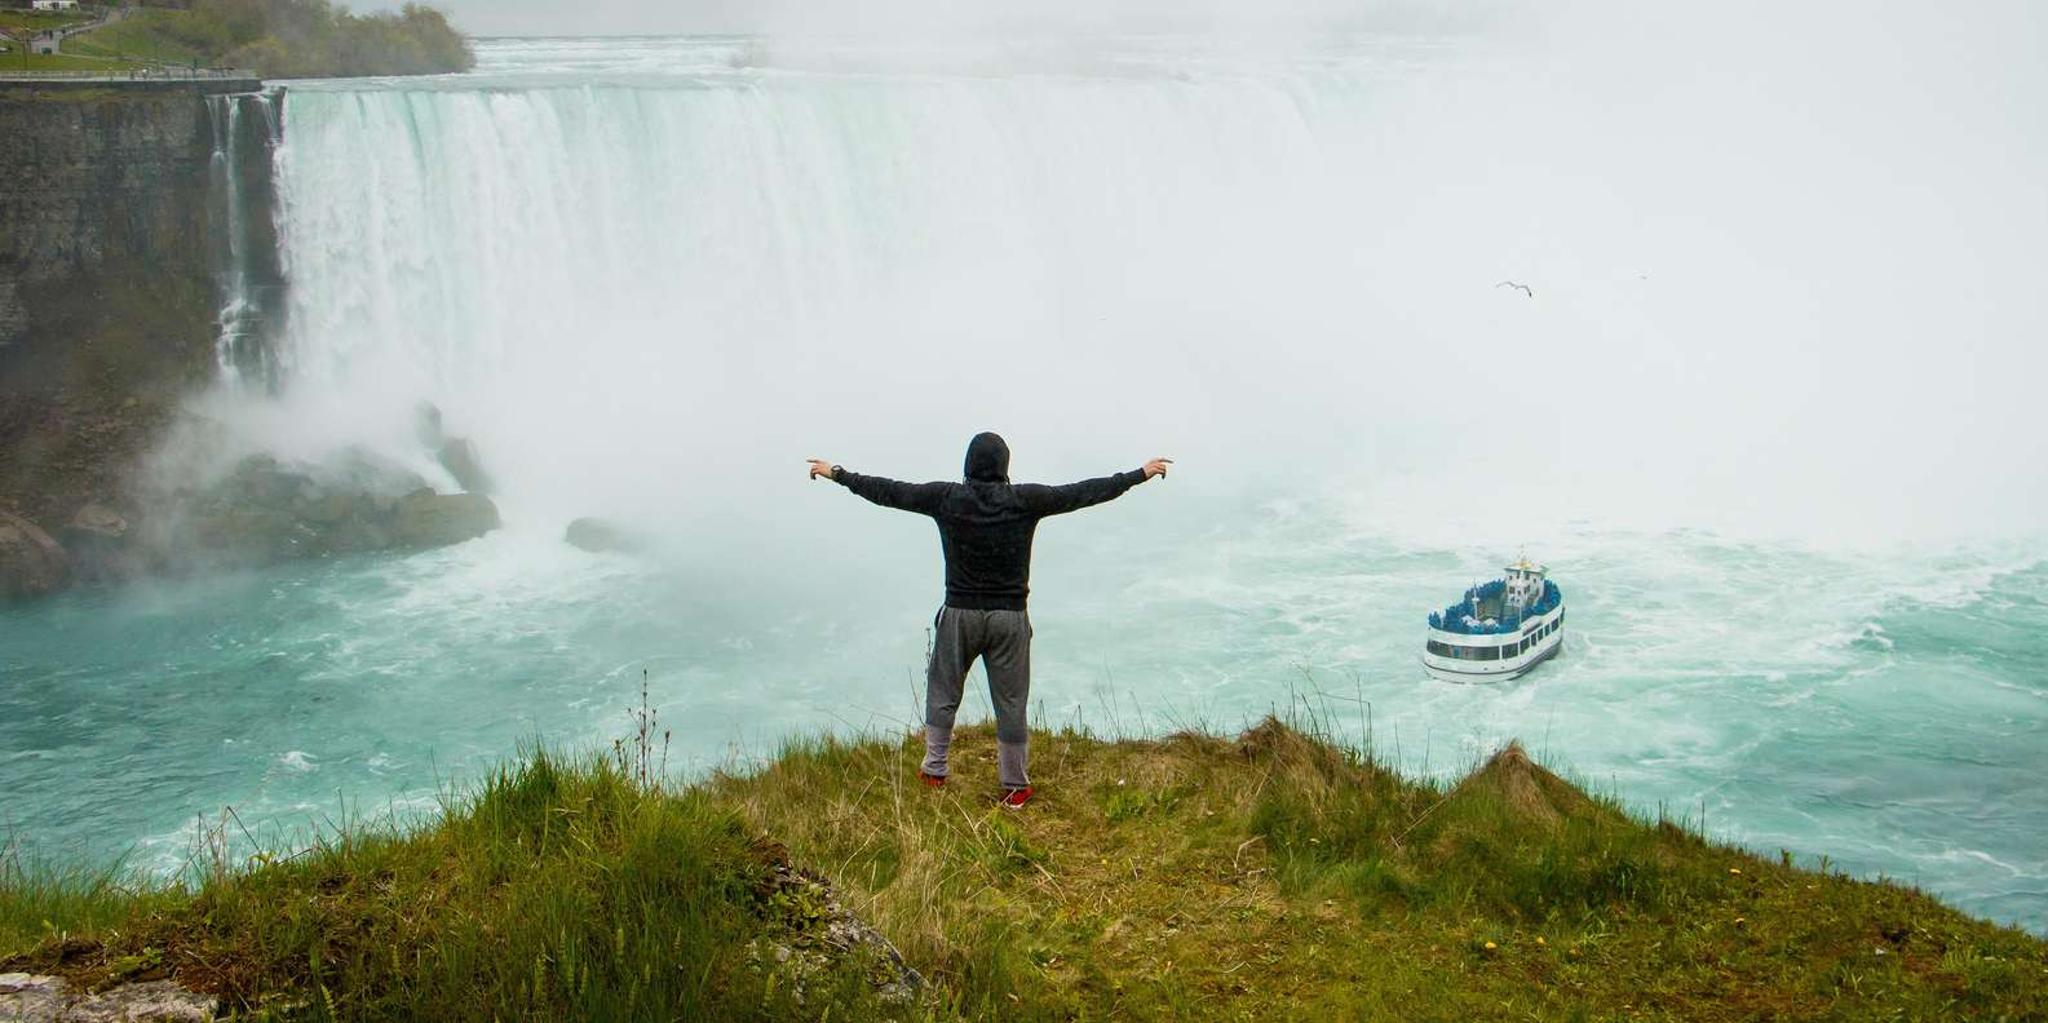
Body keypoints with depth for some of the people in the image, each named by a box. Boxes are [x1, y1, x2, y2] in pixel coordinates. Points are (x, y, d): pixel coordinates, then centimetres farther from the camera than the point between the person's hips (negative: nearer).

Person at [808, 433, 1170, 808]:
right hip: (1009, 618, 0)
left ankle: (934, 770, 26)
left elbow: (890, 491, 3)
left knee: (943, 692, 18)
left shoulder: (947, 498, -6)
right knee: (1010, 703, 8)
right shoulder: (1025, 500, -8)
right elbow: (1081, 493, -2)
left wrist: (837, 474, 16)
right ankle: (1015, 787, 17)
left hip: (959, 614, 1)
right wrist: (1141, 474, 8)